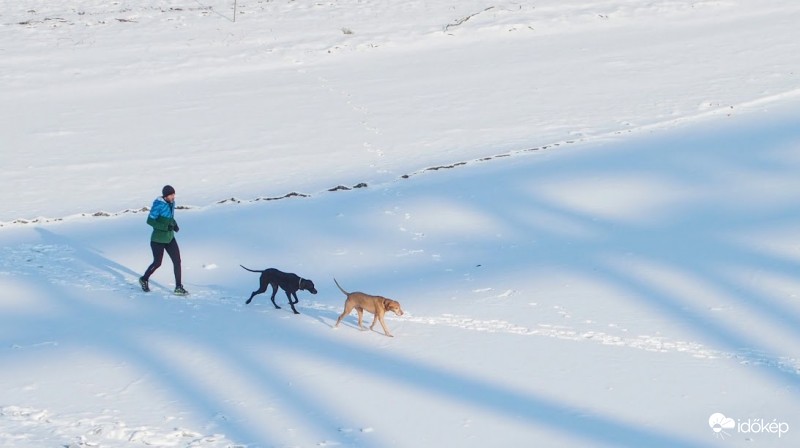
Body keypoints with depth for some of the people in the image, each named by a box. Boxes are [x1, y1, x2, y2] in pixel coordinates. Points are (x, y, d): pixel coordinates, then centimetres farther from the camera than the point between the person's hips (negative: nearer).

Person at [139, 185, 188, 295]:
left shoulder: (171, 203, 3)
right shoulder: (158, 205, -20)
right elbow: (150, 220, -22)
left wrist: (174, 224, -2)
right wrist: (166, 227, -28)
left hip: (170, 238, 6)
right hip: (158, 240, -6)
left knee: (177, 261, -3)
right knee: (157, 263, 8)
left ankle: (178, 288, 2)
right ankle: (144, 279, 35)